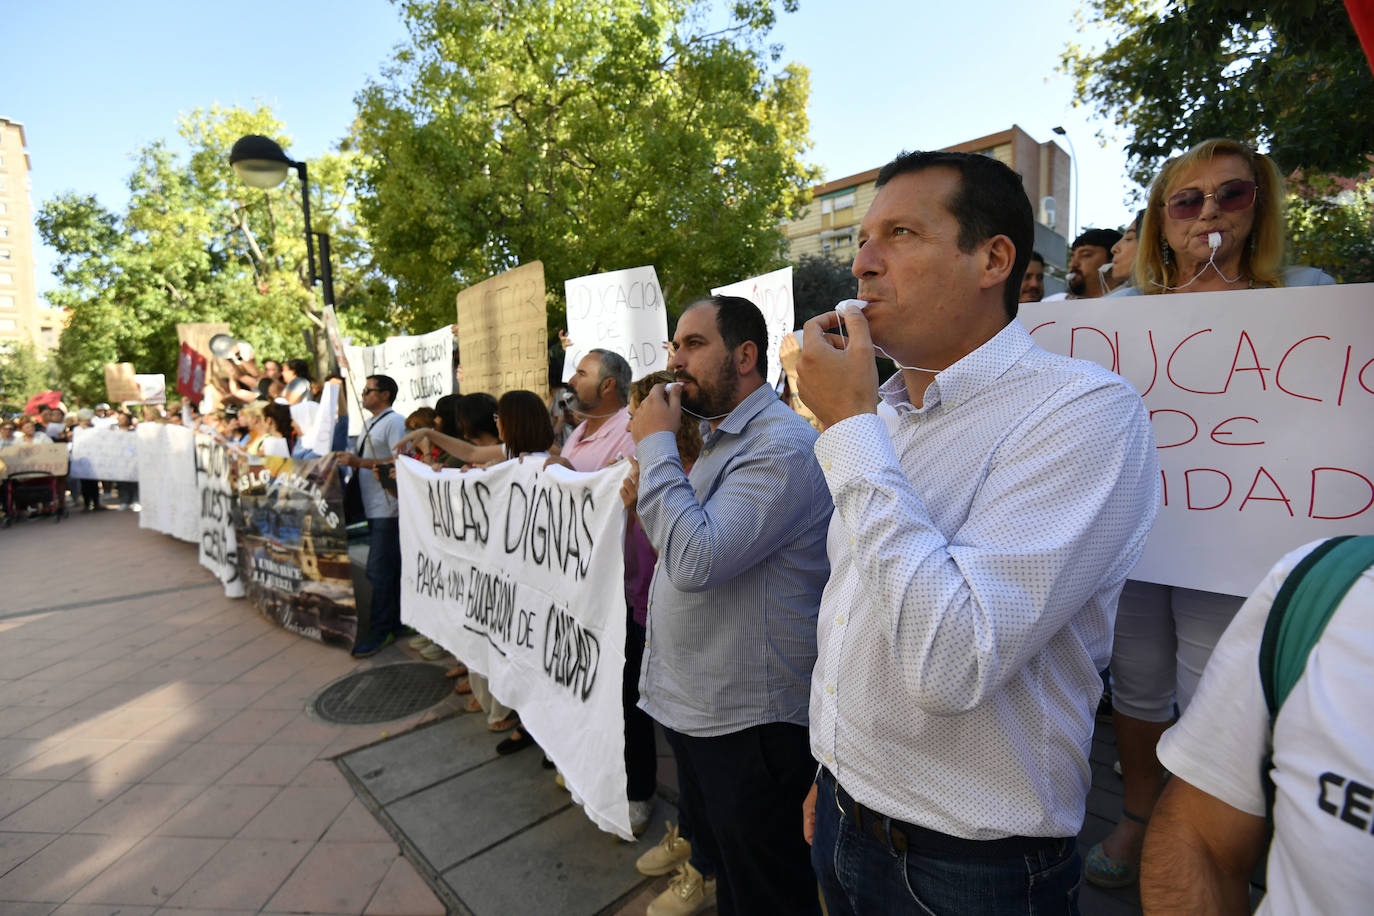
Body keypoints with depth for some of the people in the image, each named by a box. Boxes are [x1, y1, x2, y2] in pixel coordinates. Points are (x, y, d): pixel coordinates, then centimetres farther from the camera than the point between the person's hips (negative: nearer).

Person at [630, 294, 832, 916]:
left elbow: (696, 559, -32)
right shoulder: (718, 438, 9)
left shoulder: (782, 446, -24)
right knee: (715, 842, 31)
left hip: (750, 718, -9)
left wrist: (656, 446, -23)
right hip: (692, 702, 9)